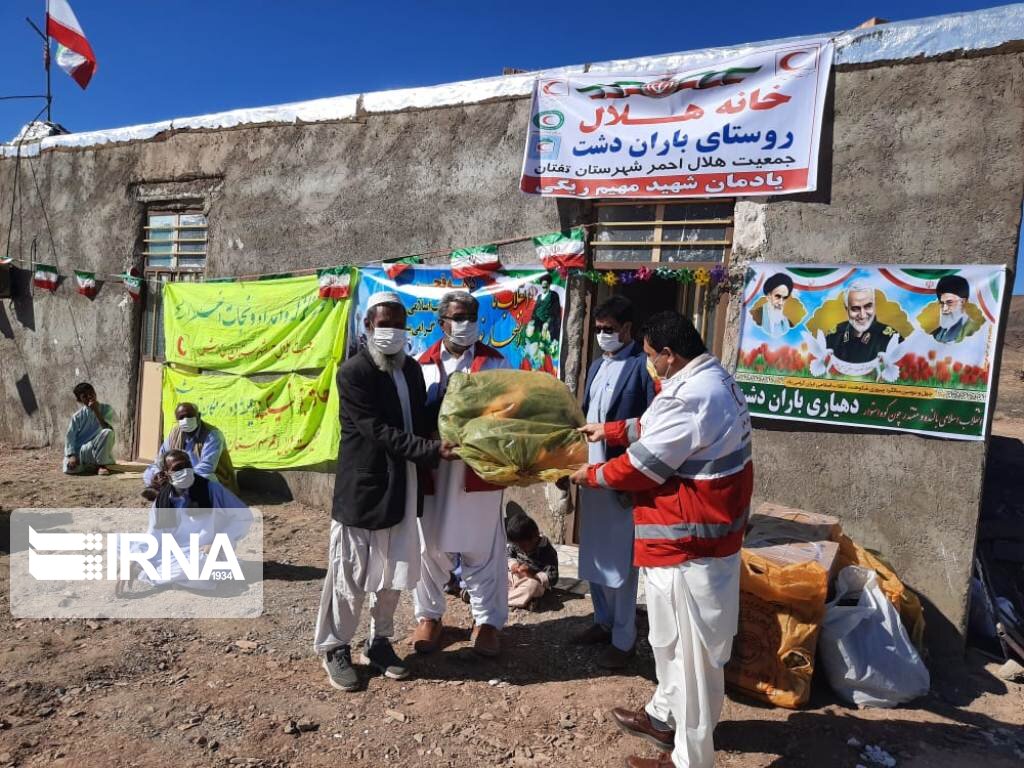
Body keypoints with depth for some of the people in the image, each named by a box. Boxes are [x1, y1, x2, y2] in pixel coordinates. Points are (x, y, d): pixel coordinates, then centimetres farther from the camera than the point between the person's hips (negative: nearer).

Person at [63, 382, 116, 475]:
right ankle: (93, 466, 3)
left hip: (99, 451, 0)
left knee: (107, 432, -32)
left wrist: (96, 411, -22)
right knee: (69, 468, -29)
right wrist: (72, 455, -17)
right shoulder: (78, 416, -2)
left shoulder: (106, 409, -3)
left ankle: (102, 464, -16)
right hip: (81, 451, 1)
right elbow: (70, 437, -4)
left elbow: (108, 429, -18)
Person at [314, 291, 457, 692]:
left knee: (393, 573, 15)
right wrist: (431, 450, -25)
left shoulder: (412, 369, 8)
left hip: (402, 489, 6)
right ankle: (335, 648, 25)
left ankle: (379, 642, 32)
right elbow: (378, 431, -20)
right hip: (363, 489, -6)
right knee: (349, 574, 6)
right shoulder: (353, 372, -13)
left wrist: (435, 448, -5)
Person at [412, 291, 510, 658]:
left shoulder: (495, 363, 4)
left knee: (482, 549, 8)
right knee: (431, 547, 13)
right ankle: (429, 615, 31)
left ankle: (487, 620, 24)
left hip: (480, 471, -1)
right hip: (434, 471, 1)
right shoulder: (424, 365, 5)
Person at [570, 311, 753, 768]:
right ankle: (664, 716, 44)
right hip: (701, 533, 11)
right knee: (671, 639, 25)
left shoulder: (690, 397, -27)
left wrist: (591, 475, -4)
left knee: (690, 650, 6)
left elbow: (643, 466, -20)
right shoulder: (712, 380, 7)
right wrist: (610, 431, 19)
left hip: (688, 541, -11)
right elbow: (657, 427, 20)